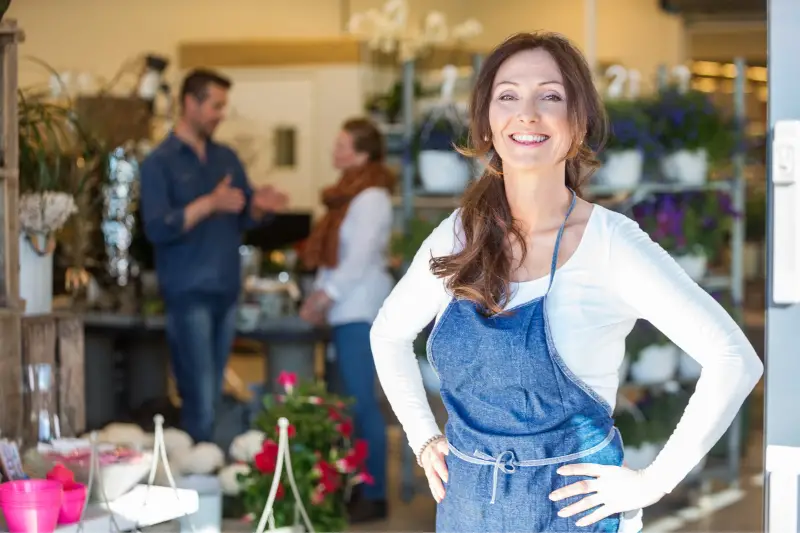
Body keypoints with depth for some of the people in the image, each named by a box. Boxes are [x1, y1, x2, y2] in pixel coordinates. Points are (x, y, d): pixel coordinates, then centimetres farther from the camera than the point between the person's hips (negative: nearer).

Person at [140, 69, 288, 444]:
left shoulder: (227, 158, 13)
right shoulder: (159, 163, -6)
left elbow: (244, 219, 15)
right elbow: (156, 228, -16)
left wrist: (259, 206, -8)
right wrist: (210, 204, -25)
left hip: (226, 289, 6)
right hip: (189, 293, -6)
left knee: (213, 397, 9)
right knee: (200, 402, -8)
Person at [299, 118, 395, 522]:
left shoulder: (371, 198, -11)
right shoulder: (350, 194, 17)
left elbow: (361, 258, -17)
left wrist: (326, 296, -16)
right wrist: (322, 296, 11)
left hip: (361, 309, -9)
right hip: (347, 310, 9)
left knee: (361, 401, -8)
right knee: (347, 400, 7)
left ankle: (374, 496, -4)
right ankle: (358, 487, 11)